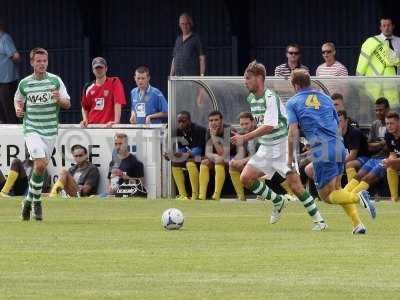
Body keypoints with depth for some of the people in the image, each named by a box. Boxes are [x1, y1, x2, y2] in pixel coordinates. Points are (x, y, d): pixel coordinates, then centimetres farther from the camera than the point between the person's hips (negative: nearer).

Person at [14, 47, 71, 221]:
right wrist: (18, 109, -4)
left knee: (41, 167, 6)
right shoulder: (24, 84, 2)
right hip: (32, 129, -2)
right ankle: (36, 200, -6)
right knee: (40, 163, -19)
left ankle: (30, 199, 24)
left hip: (50, 130, 2)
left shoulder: (55, 81, 1)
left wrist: (60, 99, -20)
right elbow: (17, 100, 18)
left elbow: (68, 104, 2)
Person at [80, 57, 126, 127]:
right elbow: (85, 107, 24)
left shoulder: (114, 82, -1)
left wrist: (116, 121, -22)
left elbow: (118, 103, -11)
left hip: (108, 125, -4)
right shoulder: (88, 87, 12)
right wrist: (85, 120, 6)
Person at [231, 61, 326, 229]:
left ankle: (318, 220, -1)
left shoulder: (270, 97, -19)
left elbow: (270, 126, -29)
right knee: (245, 178, -3)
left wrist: (245, 138, -33)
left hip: (281, 145, -8)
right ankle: (278, 201, 15)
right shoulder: (251, 99, 7)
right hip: (265, 147, 8)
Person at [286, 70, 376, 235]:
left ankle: (358, 196, -21)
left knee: (326, 195, 5)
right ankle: (357, 223, 8)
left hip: (321, 150, -6)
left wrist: (290, 156, 0)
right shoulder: (325, 98, 19)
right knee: (336, 189, 22)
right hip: (339, 147, 6)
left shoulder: (293, 103, 5)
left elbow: (293, 132, -6)